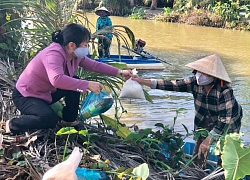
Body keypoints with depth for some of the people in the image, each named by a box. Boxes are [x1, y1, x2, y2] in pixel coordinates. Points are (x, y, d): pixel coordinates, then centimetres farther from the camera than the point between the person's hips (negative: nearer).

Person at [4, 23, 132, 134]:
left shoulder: (75, 55, -5)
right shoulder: (54, 54, -32)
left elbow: (94, 65, 8)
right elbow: (56, 79, -50)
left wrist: (120, 72, 5)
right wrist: (87, 85, -47)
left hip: (47, 92, 9)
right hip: (25, 96, -9)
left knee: (75, 83, -1)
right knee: (50, 119, -31)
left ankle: (69, 120, 13)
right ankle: (13, 124, -8)